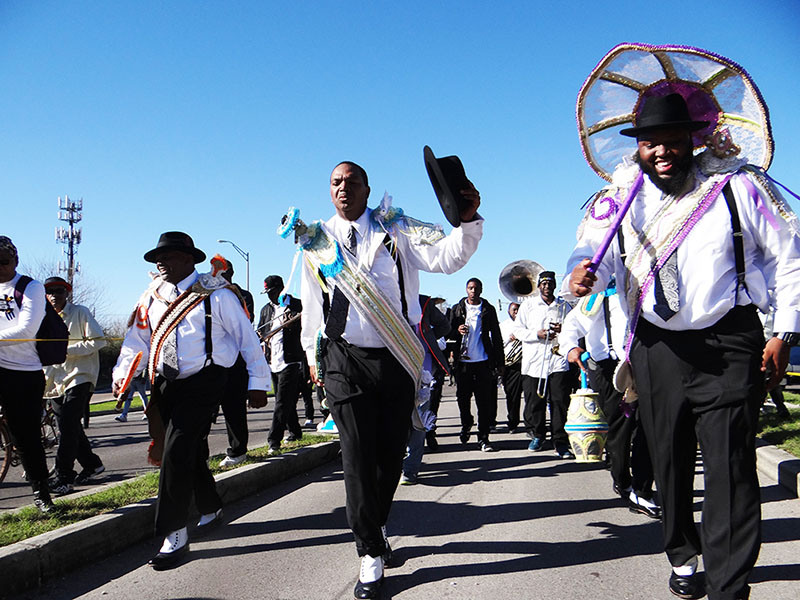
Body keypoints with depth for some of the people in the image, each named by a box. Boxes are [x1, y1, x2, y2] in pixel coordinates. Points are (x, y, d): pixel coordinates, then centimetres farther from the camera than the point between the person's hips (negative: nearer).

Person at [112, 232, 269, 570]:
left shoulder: (216, 295, -5)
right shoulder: (152, 297, 11)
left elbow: (247, 338, -3)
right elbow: (136, 340, 11)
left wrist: (258, 384, -3)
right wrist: (122, 377, -4)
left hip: (203, 382, -6)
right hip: (165, 384, 6)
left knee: (177, 452, -14)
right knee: (192, 453, 15)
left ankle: (174, 536, -3)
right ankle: (211, 510, 38)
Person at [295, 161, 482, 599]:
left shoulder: (394, 231, 3)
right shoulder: (317, 242, 8)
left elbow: (445, 258, -10)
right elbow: (312, 304, 15)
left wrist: (467, 221, -26)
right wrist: (312, 355, 16)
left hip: (397, 358, 0)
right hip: (345, 360, 0)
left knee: (391, 451, 10)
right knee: (358, 455, -2)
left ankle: (375, 524, 36)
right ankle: (371, 552, 12)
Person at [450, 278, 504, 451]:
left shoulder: (488, 310, 9)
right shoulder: (458, 309, 11)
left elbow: (496, 336, 11)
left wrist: (499, 361, 6)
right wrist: (457, 330, -11)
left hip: (483, 361, -1)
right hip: (462, 361, 1)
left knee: (485, 401, -4)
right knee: (462, 398, 7)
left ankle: (483, 438, 2)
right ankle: (466, 425, 34)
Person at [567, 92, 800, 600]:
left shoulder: (739, 186, -2)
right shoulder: (623, 195, 5)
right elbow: (591, 248, -2)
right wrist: (582, 275, -26)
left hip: (729, 346, -2)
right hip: (657, 347, 3)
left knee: (730, 466, -5)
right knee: (670, 460, 13)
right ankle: (683, 558, 33)